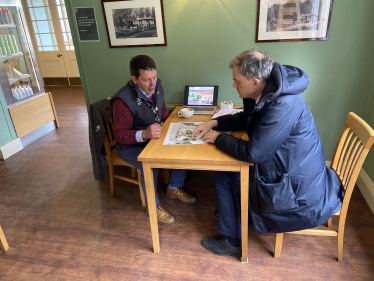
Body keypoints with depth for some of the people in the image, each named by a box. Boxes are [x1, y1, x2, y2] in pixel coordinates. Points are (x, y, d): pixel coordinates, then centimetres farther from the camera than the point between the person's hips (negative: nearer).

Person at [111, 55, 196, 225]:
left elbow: (163, 113, 11)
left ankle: (174, 188, 14)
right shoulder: (123, 99, -26)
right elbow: (120, 134, -24)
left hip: (155, 137, 7)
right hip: (131, 145, -6)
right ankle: (153, 206, -3)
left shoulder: (156, 87, -4)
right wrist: (144, 134, -42)